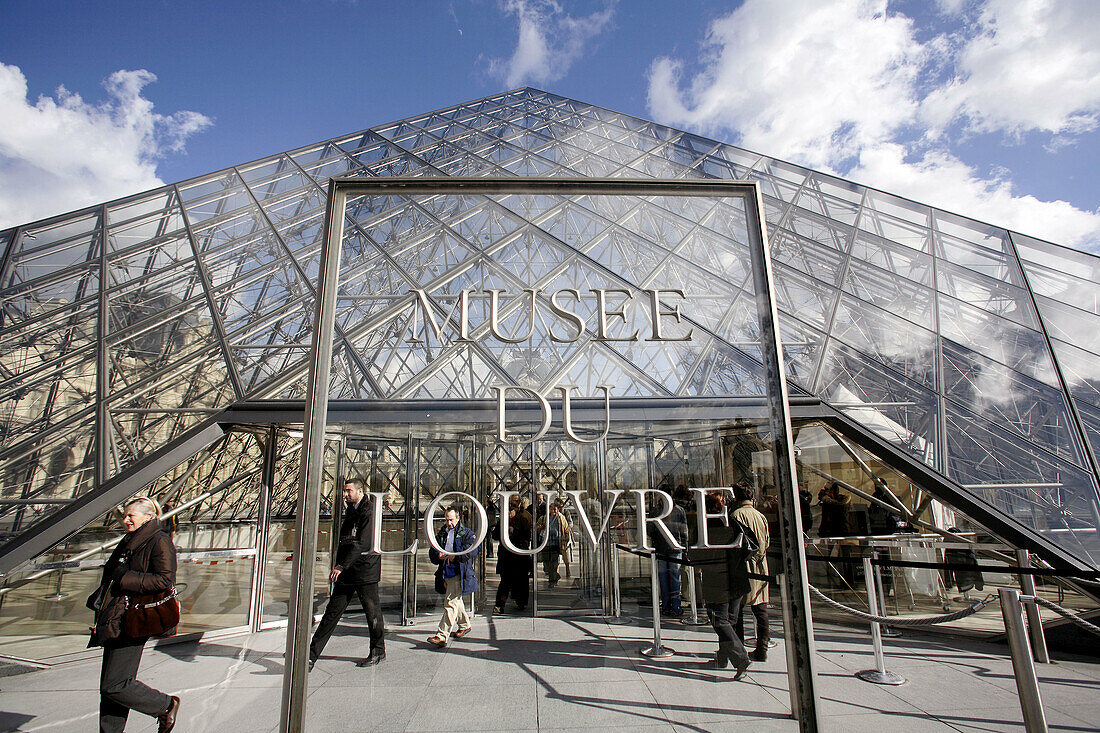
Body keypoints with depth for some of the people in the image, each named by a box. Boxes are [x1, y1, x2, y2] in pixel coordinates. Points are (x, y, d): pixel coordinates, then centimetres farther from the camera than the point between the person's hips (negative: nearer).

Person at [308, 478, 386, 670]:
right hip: (346, 570, 8)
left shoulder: (369, 512, -14)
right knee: (332, 611, 7)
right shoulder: (350, 511, 14)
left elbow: (361, 543, -22)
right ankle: (312, 655, 10)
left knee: (372, 611, 6)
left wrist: (341, 566, -26)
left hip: (365, 570, -7)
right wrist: (339, 565, 15)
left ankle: (378, 651, 21)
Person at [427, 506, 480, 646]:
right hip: (445, 573, 7)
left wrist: (455, 555, -19)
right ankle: (464, 625, 38)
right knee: (457, 601, 20)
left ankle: (442, 636, -13)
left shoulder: (466, 533, -2)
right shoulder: (441, 533, 15)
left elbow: (473, 550, -15)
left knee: (450, 603, -12)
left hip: (459, 573, -7)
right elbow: (432, 552, 19)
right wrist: (438, 555, -4)